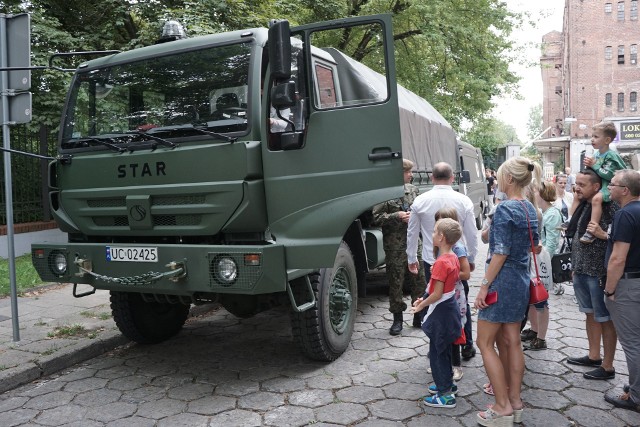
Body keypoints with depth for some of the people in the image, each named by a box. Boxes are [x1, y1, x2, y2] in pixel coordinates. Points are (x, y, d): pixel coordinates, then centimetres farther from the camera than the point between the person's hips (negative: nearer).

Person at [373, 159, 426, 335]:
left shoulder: (413, 189, 11)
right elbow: (377, 217, -8)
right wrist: (397, 216, -16)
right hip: (395, 246, -5)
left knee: (419, 280, 9)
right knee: (396, 282, 4)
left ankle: (419, 315, 24)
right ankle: (397, 319, 18)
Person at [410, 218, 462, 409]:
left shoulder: (441, 262, -25)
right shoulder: (453, 258, 4)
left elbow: (437, 294, -24)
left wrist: (421, 305, -10)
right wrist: (424, 299, 11)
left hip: (441, 312, -9)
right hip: (450, 307, 9)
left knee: (437, 352, 2)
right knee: (444, 349, 22)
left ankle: (446, 395, 10)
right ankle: (447, 383, 36)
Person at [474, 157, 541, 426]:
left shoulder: (505, 209, -18)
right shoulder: (530, 209, 9)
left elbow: (500, 253, -21)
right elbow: (534, 246, 17)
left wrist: (484, 286, -17)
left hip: (503, 282, -9)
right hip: (521, 282, 9)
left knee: (485, 343, 1)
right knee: (512, 342, 15)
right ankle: (515, 402, 25)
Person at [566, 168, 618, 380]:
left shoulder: (609, 207, -15)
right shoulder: (583, 206, 8)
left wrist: (602, 234, -30)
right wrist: (574, 266, 18)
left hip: (599, 272, -7)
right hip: (581, 271, 8)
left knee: (605, 319, 3)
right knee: (590, 314, 18)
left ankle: (607, 367, 14)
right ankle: (594, 356, 32)